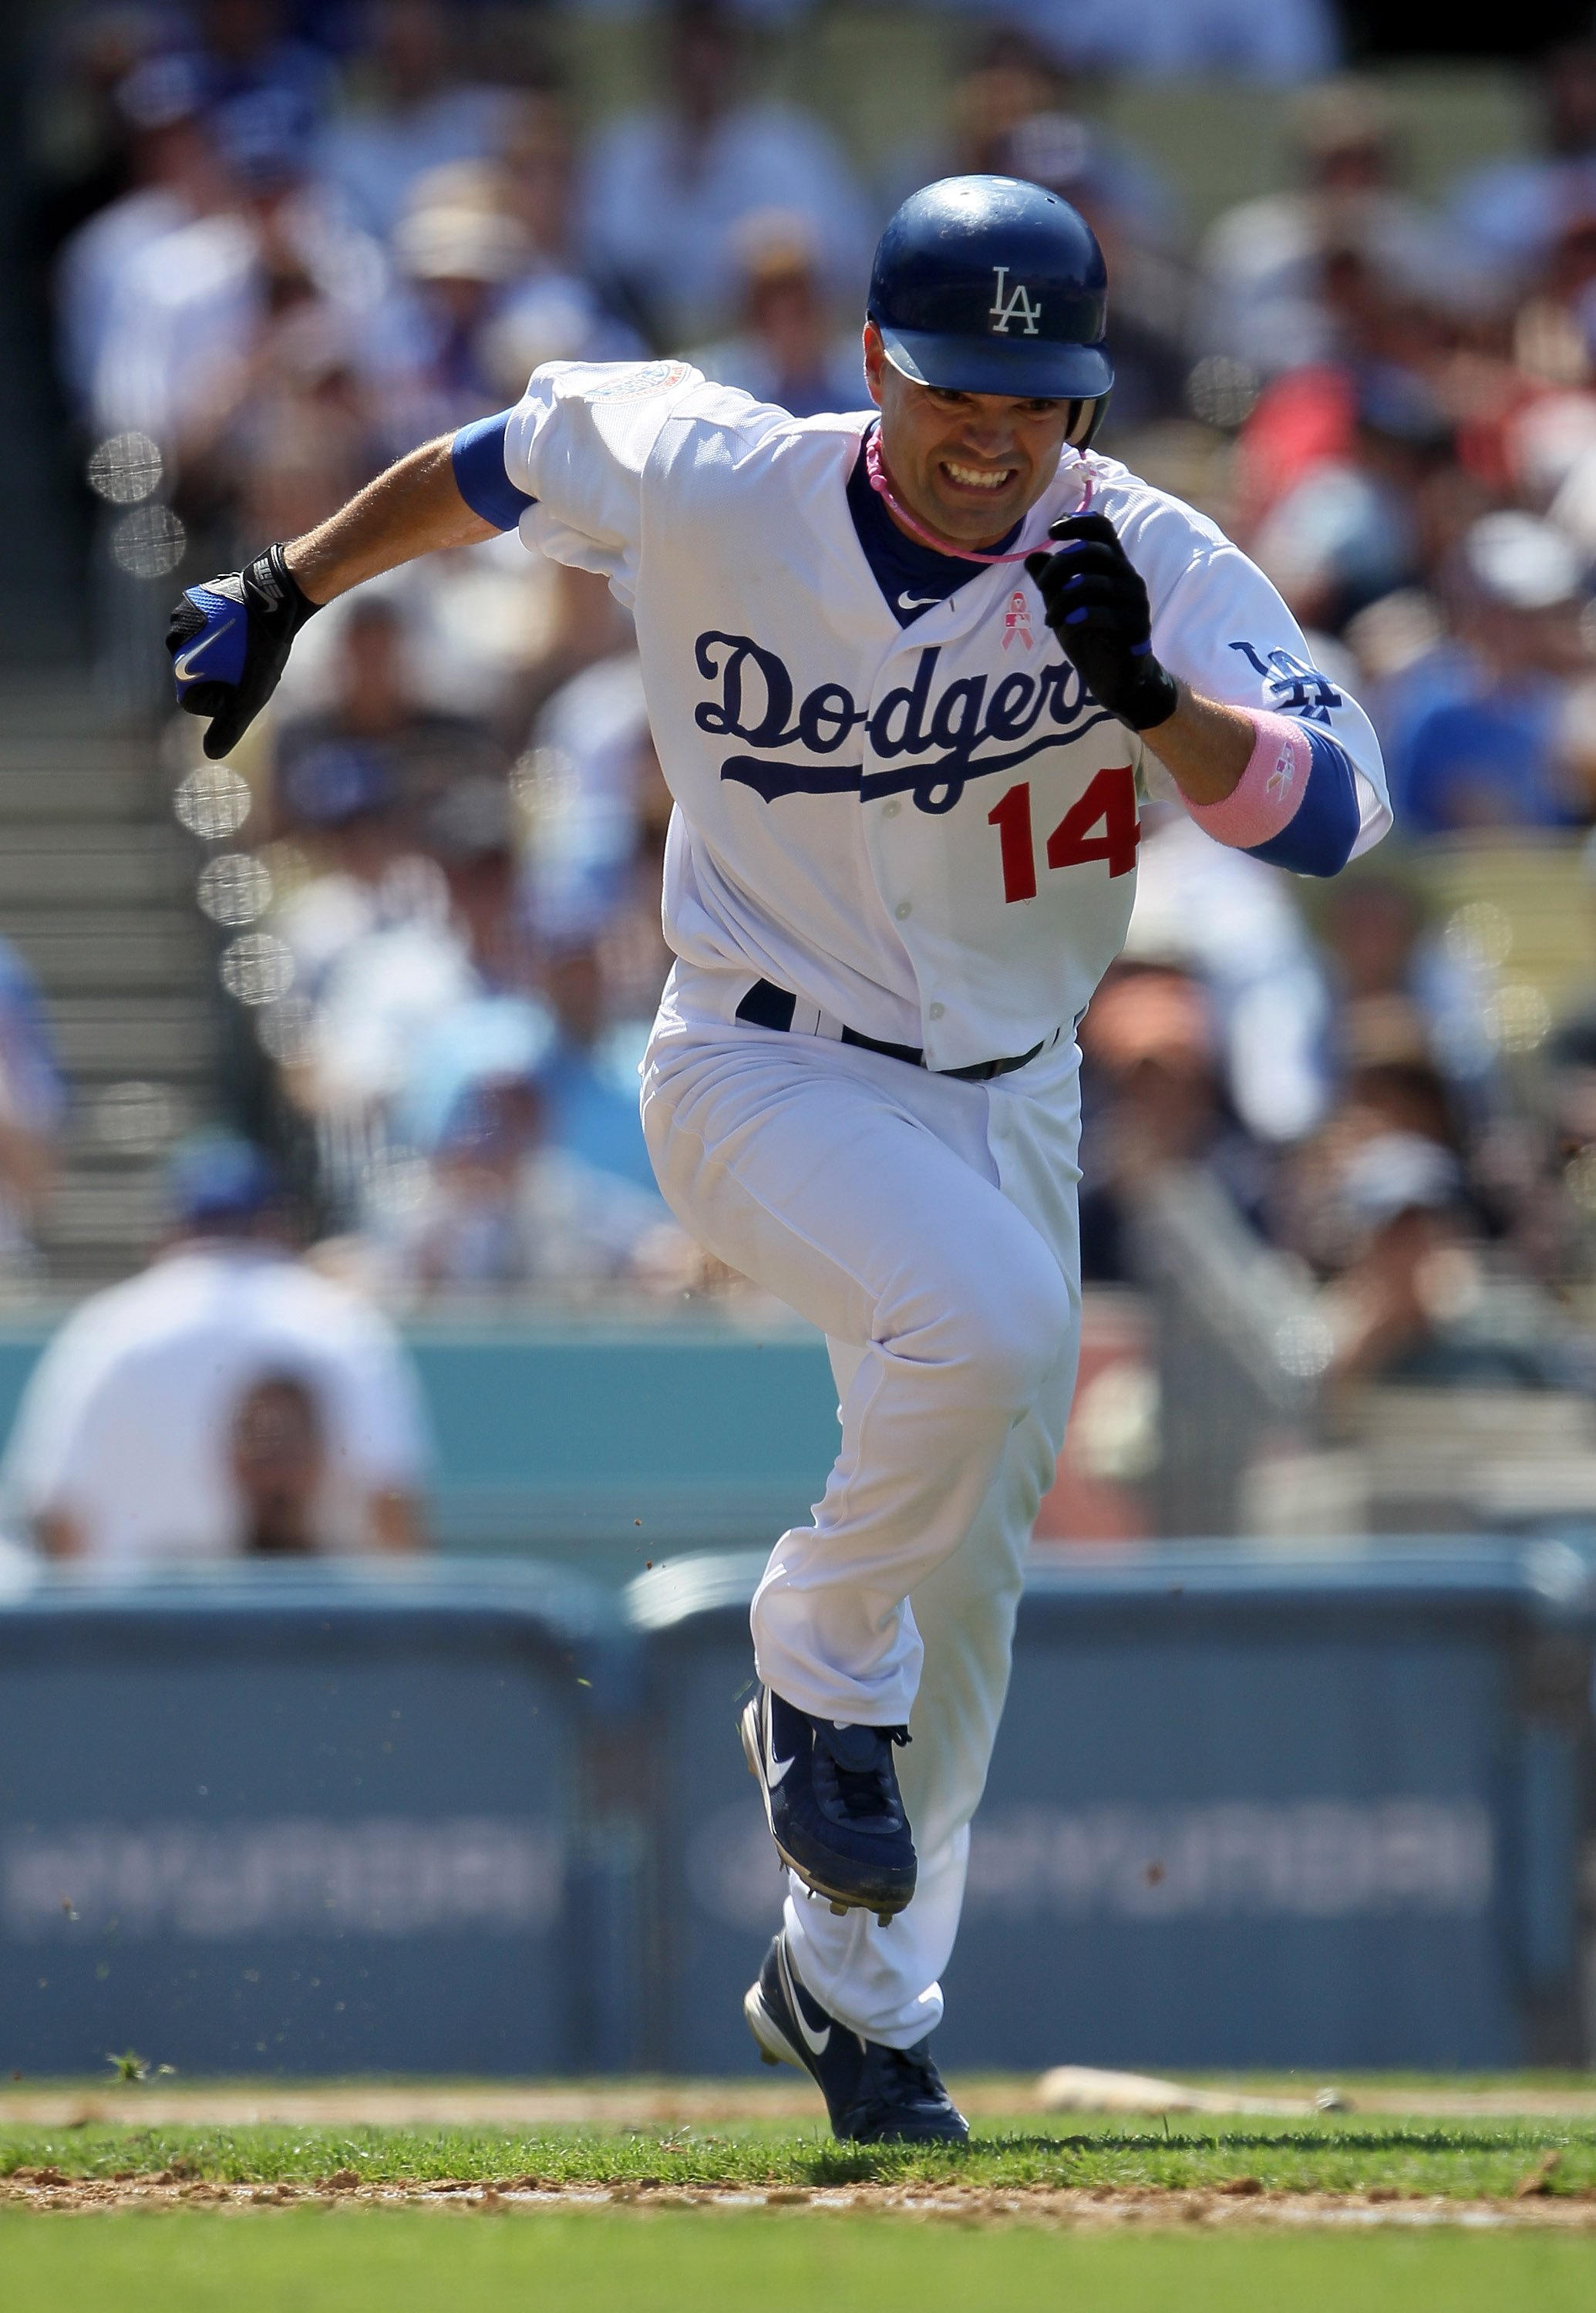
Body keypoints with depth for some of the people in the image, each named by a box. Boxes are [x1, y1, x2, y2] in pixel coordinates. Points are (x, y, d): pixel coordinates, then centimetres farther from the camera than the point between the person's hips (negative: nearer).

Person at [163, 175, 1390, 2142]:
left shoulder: (1155, 565, -17)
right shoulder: (705, 485, -17)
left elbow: (1333, 810, -30)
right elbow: (503, 460, 4)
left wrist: (1151, 700, -46)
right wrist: (279, 593, 12)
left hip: (1007, 1098, 4)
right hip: (766, 1077, -4)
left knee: (968, 1569, 11)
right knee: (990, 1313, -33)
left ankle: (853, 1993, 30)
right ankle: (820, 1684, -8)